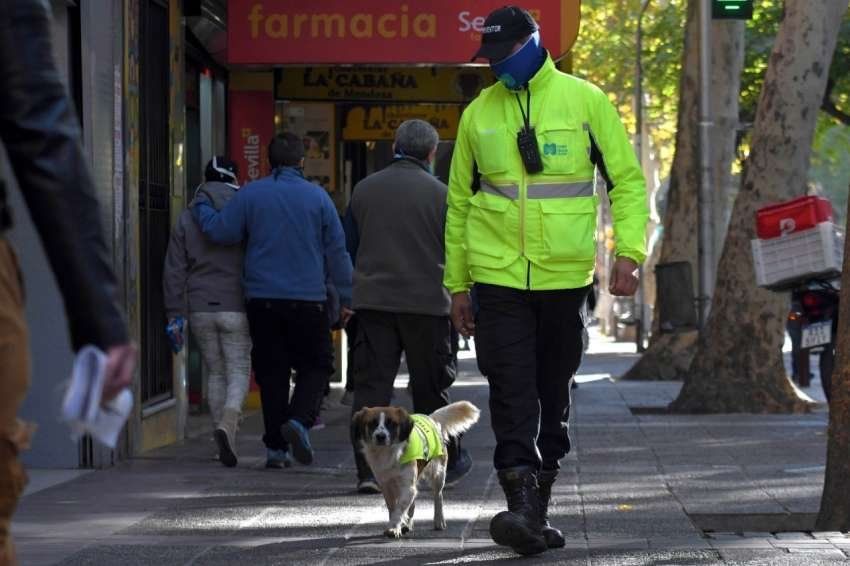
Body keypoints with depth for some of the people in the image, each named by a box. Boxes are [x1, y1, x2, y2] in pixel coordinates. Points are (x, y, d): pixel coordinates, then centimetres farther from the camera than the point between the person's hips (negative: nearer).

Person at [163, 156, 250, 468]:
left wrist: (174, 314, 8)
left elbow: (174, 270, 6)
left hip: (200, 309, 3)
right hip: (236, 307, -3)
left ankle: (226, 443, 12)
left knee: (215, 372, 12)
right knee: (239, 370, 3)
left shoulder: (188, 217, 7)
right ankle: (227, 423, -23)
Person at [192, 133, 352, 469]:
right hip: (307, 300, -1)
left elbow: (220, 231, 0)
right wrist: (346, 297, 10)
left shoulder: (250, 194, 1)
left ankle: (276, 446, 7)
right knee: (316, 365, 9)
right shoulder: (317, 197, 1)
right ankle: (299, 419, -17)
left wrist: (200, 205, 19)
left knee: (271, 371, 7)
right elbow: (337, 250, 3)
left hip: (262, 300, 2)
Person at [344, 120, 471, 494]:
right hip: (426, 301, -2)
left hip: (372, 298, 2)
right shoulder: (439, 193, -4)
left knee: (371, 385, 1)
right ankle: (446, 463, 23)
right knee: (431, 389, 11)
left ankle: (369, 470, -8)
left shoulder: (364, 189, 6)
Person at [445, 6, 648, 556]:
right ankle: (522, 508, -17)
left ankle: (540, 508, 21)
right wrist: (458, 284, 10)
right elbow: (459, 201, 13)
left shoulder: (585, 100, 1)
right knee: (512, 396, -11)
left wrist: (629, 250, -9)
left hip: (566, 277, 0)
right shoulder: (479, 113, 7)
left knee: (554, 397, 9)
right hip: (498, 277, 0)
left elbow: (627, 179, 4)